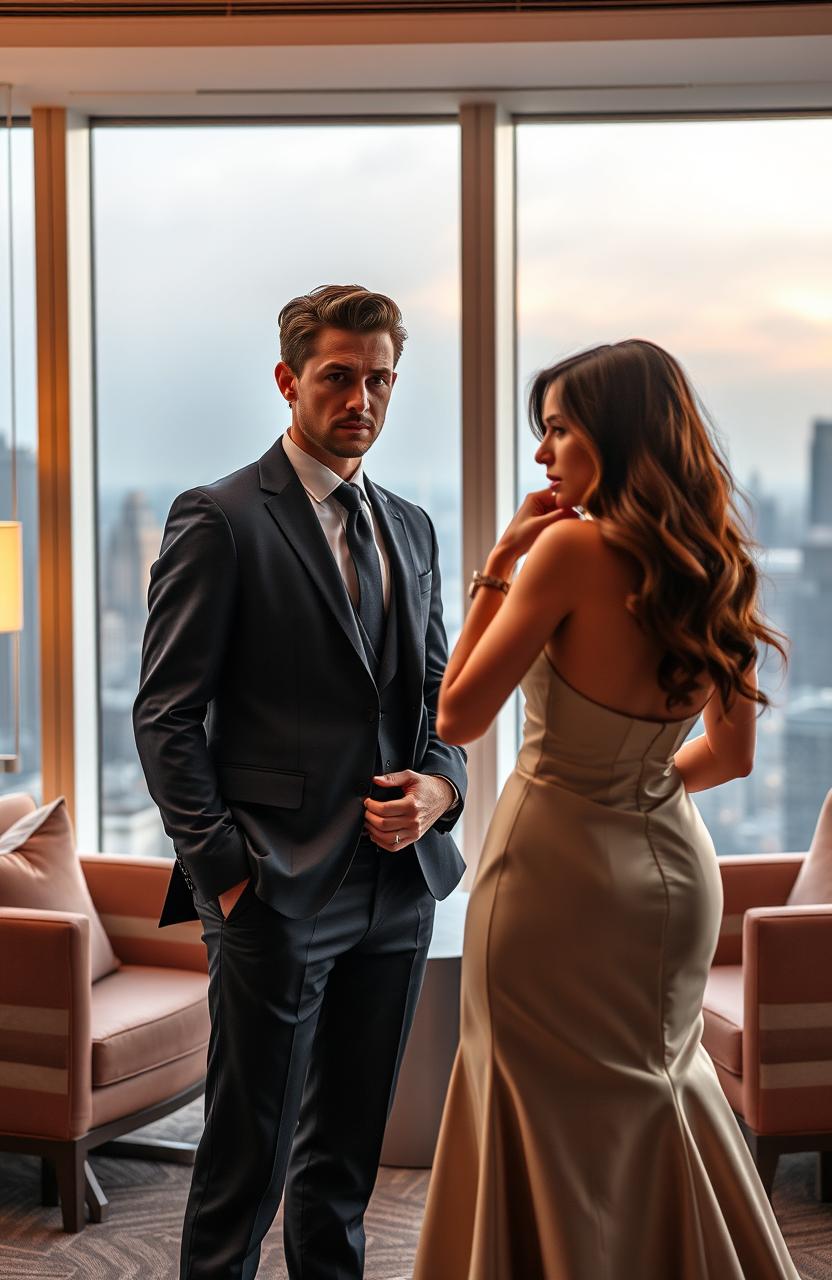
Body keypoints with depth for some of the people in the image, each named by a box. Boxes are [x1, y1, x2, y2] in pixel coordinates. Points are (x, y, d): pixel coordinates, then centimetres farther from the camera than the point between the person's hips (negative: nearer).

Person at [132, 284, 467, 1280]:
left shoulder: (409, 527, 14)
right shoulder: (218, 521, -6)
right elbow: (167, 716, -8)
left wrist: (438, 785, -2)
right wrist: (222, 872, -13)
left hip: (398, 887, 6)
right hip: (279, 893, -6)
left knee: (347, 1154, 16)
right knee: (247, 1158, 1)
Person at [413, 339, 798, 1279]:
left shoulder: (575, 546, -17)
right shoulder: (714, 564, 3)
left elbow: (458, 716, -13)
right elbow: (731, 755, 11)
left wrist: (498, 565, -9)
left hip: (562, 874, -7)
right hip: (673, 867, 7)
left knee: (563, 1130, 7)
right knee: (657, 1094, 22)